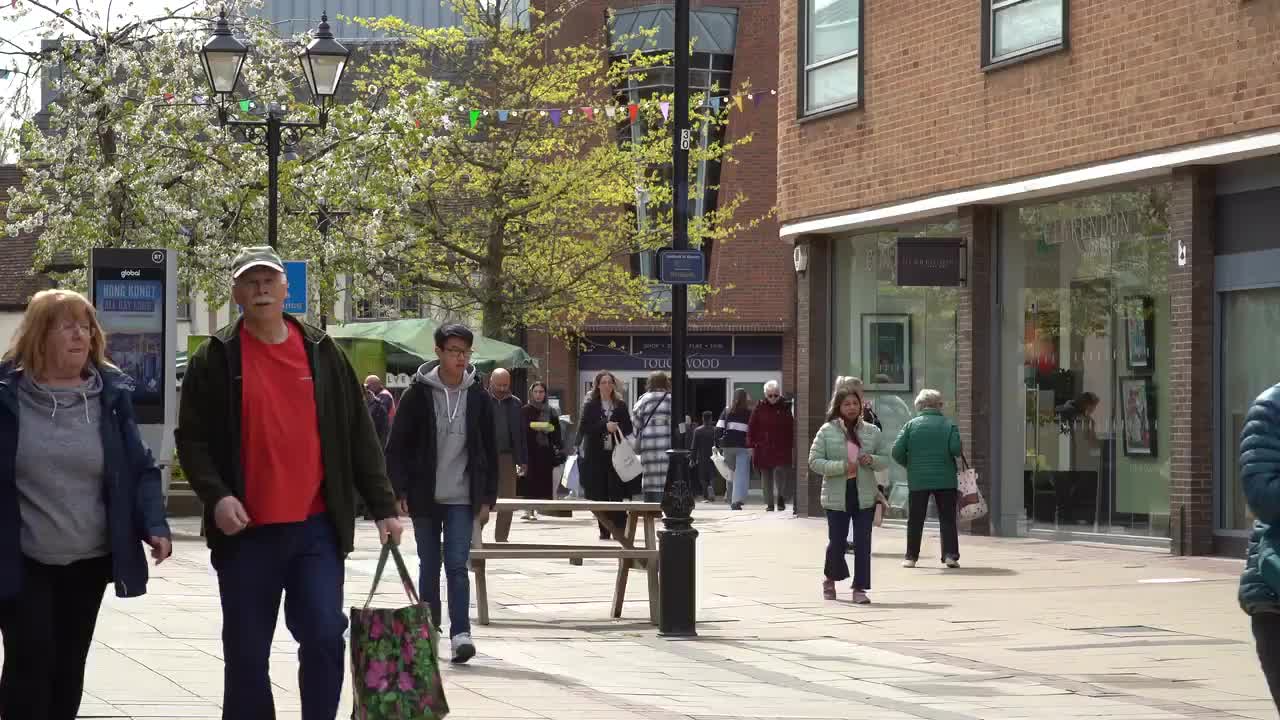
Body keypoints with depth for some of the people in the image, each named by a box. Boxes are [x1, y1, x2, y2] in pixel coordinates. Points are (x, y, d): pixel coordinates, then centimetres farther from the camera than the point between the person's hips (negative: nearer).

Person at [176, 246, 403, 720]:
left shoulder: (322, 353, 7)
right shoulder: (216, 359, 2)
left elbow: (358, 436, 9)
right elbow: (192, 437, 1)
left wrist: (383, 506, 4)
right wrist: (216, 495, -15)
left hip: (316, 526, 1)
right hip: (247, 530, -1)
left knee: (324, 638, -7)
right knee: (247, 655, 5)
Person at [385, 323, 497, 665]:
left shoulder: (478, 397, 3)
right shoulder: (418, 394, -2)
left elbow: (489, 452, 9)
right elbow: (397, 446, 0)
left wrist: (487, 498, 5)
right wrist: (400, 492, -7)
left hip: (462, 499, 0)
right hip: (425, 496, 0)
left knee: (457, 565, -9)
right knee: (429, 565, 9)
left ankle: (461, 633, -12)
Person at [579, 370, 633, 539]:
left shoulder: (620, 405, 10)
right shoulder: (590, 405, 6)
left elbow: (628, 428, 8)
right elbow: (585, 428, -4)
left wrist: (616, 429, -12)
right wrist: (604, 426, -15)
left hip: (616, 454, 0)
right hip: (596, 456, 0)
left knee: (616, 494, -8)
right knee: (600, 495, 0)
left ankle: (620, 529, -6)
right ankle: (604, 530, 6)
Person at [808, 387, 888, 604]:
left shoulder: (872, 431, 6)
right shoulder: (827, 431, -2)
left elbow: (884, 458, 13)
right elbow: (814, 461, -6)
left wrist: (872, 460, -10)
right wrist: (841, 467, -18)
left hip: (865, 496, 2)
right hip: (837, 496, -2)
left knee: (863, 543, -2)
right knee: (837, 542, 3)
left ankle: (860, 588, 5)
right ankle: (830, 579, 31)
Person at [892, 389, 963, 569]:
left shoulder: (912, 425, 0)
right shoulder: (949, 424, -2)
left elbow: (897, 451, -5)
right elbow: (956, 449, -13)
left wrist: (908, 464, 12)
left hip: (918, 480, 1)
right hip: (945, 479, 0)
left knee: (915, 520, 9)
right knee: (947, 519, 6)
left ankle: (911, 557, 11)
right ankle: (950, 555, -3)